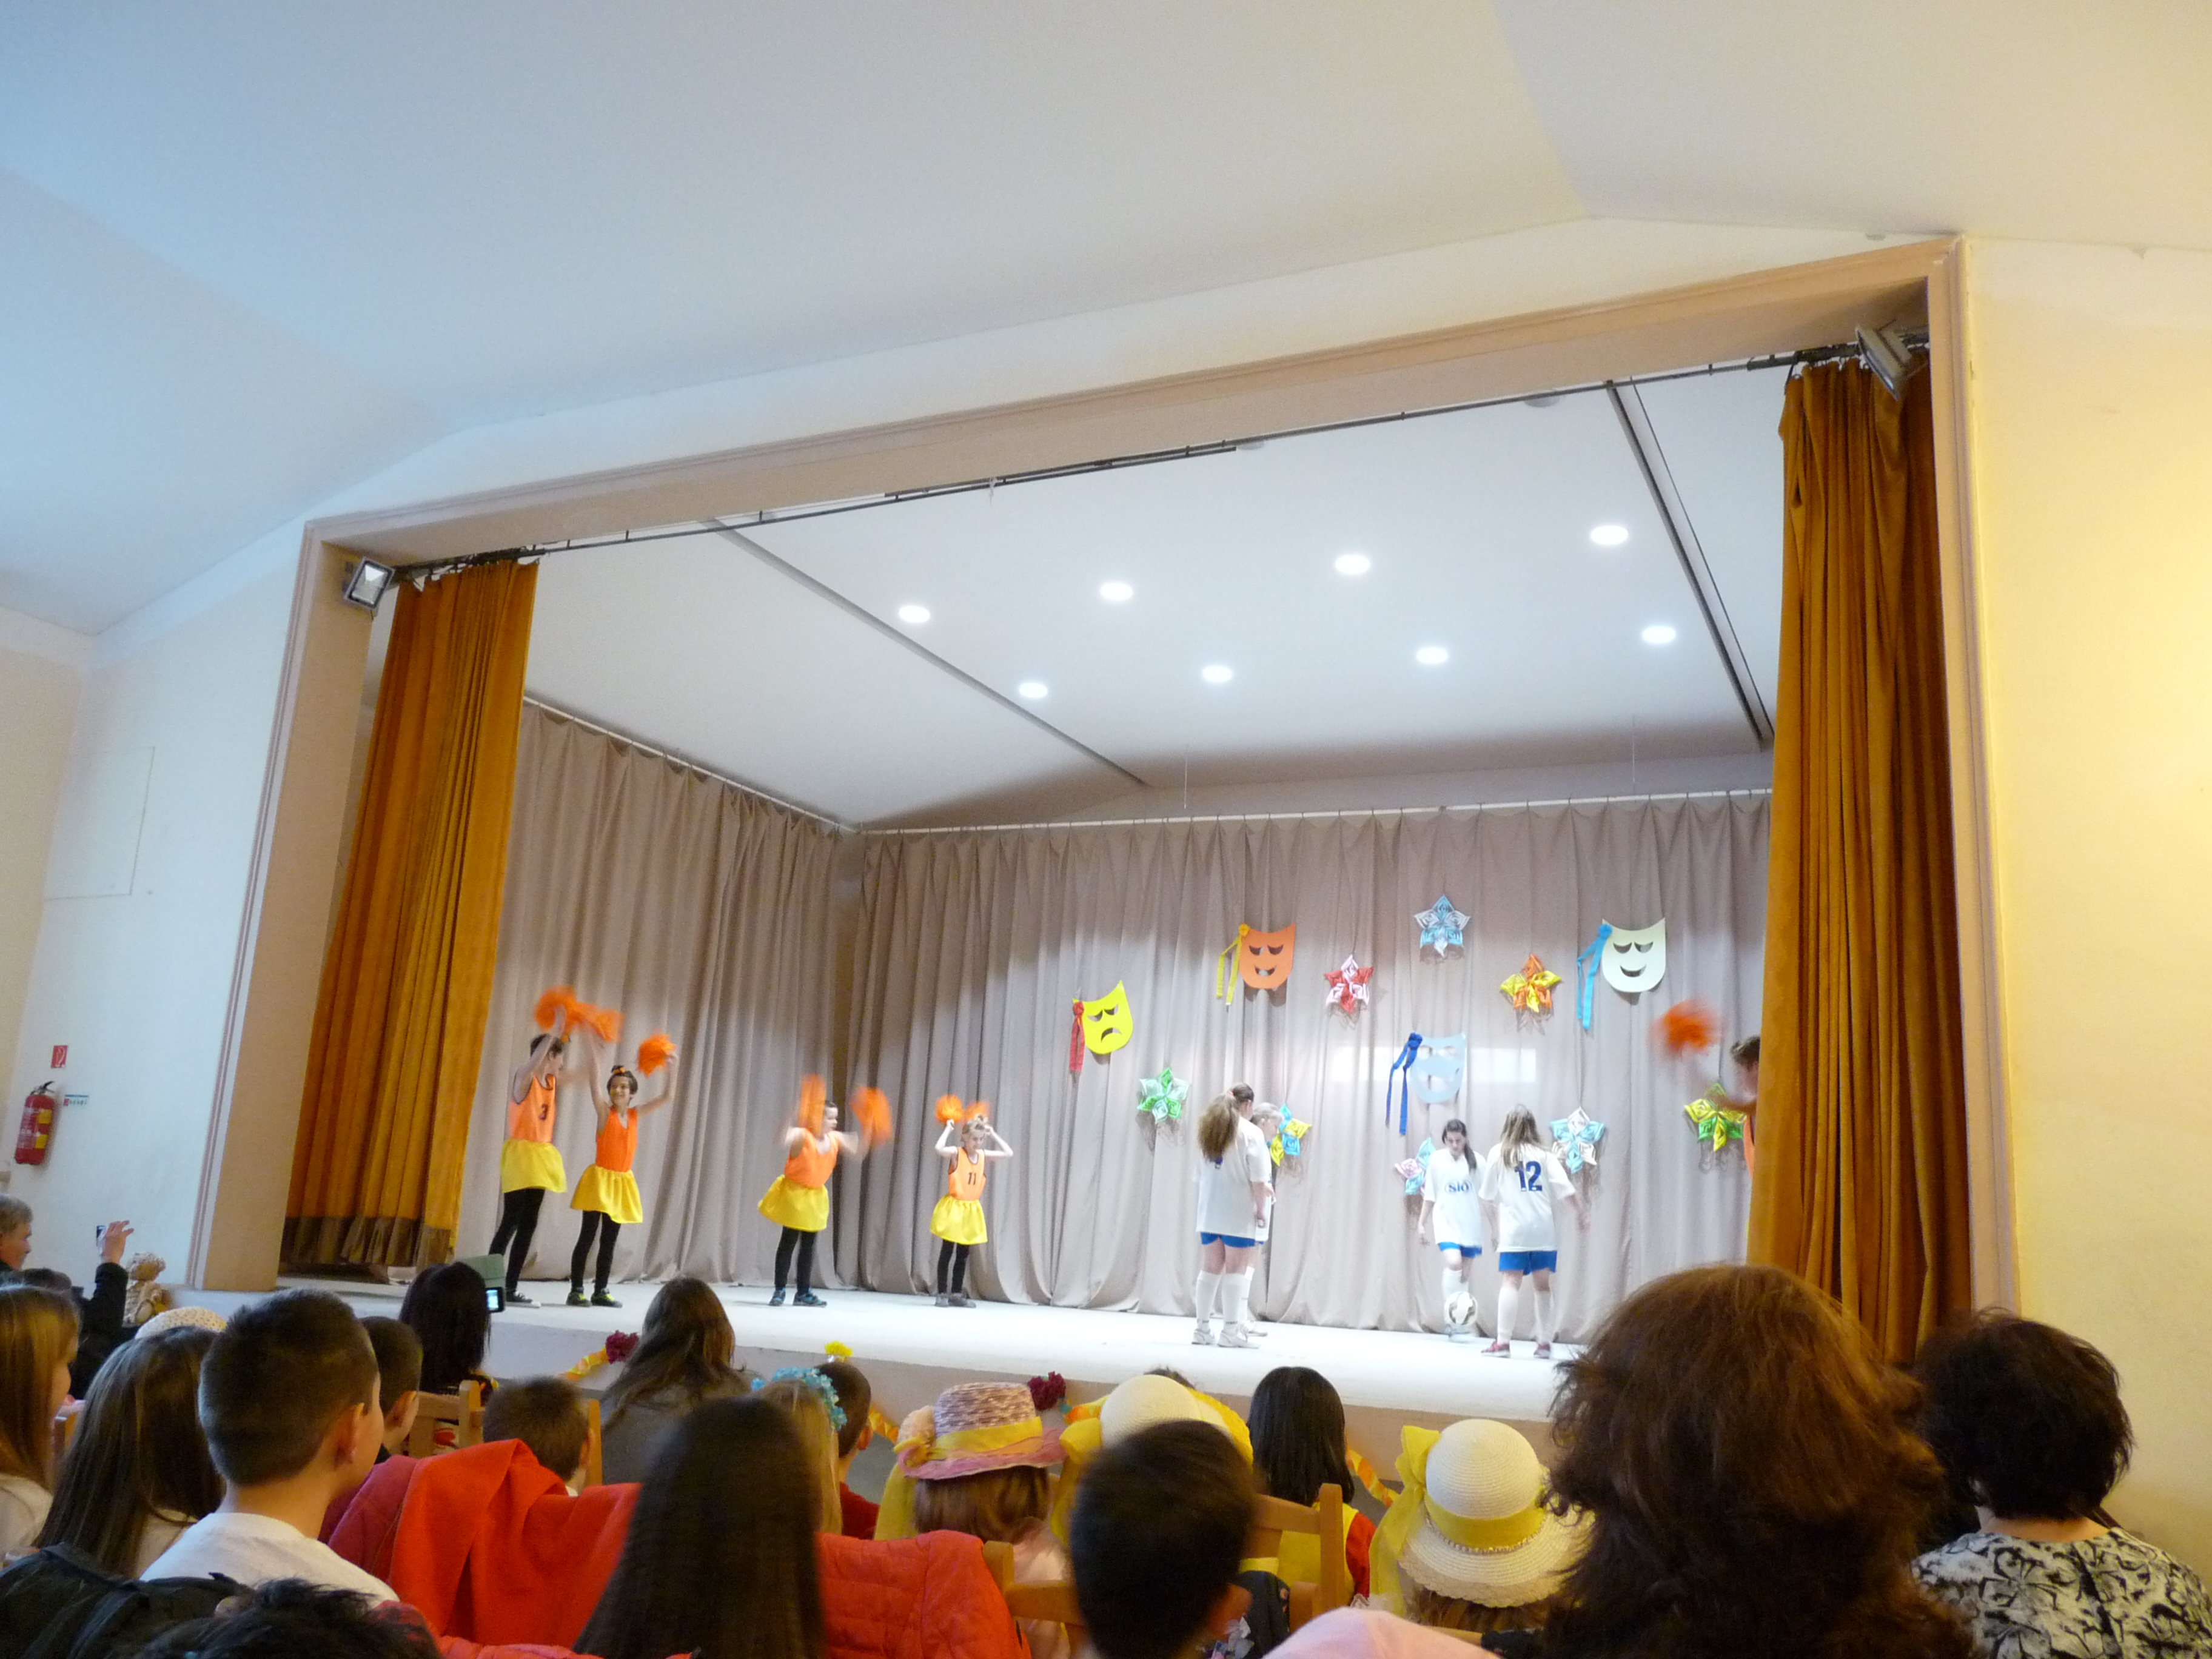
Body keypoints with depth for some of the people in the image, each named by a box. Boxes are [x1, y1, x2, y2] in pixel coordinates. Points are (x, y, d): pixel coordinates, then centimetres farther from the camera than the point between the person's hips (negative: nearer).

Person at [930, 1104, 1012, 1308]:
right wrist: (949, 1129, -20)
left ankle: (957, 1294, 16)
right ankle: (942, 1294, 3)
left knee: (963, 1255, 10)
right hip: (953, 1208, -6)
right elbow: (939, 1149, -33)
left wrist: (993, 1134, 5)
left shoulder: (983, 1155, 5)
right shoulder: (956, 1153, -12)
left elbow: (1009, 1153, 7)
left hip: (971, 1210, 6)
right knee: (947, 1252, -1)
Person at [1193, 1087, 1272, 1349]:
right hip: (1240, 1213, -6)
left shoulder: (1208, 1131, 12)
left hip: (1210, 1212, 6)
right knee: (1237, 1269, -2)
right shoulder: (1249, 1133, -9)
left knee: (1210, 1268, 11)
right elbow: (1258, 1180, -14)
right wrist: (1261, 1210, -7)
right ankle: (1231, 1330, -3)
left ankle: (1203, 1328, 14)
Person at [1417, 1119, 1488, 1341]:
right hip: (1445, 1223, -1)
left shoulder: (1477, 1161, -3)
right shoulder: (1436, 1160, -2)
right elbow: (1429, 1197, 7)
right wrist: (1422, 1224, 8)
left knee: (1466, 1273, 7)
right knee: (1453, 1263, -24)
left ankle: (1462, 1323, 20)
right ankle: (1451, 1318, -13)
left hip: (1470, 1225, 1)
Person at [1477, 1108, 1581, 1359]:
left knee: (1511, 1283, -5)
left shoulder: (1498, 1153, 6)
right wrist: (1581, 1214, 11)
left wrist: (1495, 1226, 20)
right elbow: (1567, 1190, -1)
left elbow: (1488, 1199, 8)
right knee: (1543, 1285, 11)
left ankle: (1502, 1341, -12)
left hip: (1513, 1230, -2)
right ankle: (1544, 1343, 13)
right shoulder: (1544, 1154, 8)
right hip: (1544, 1230, 2)